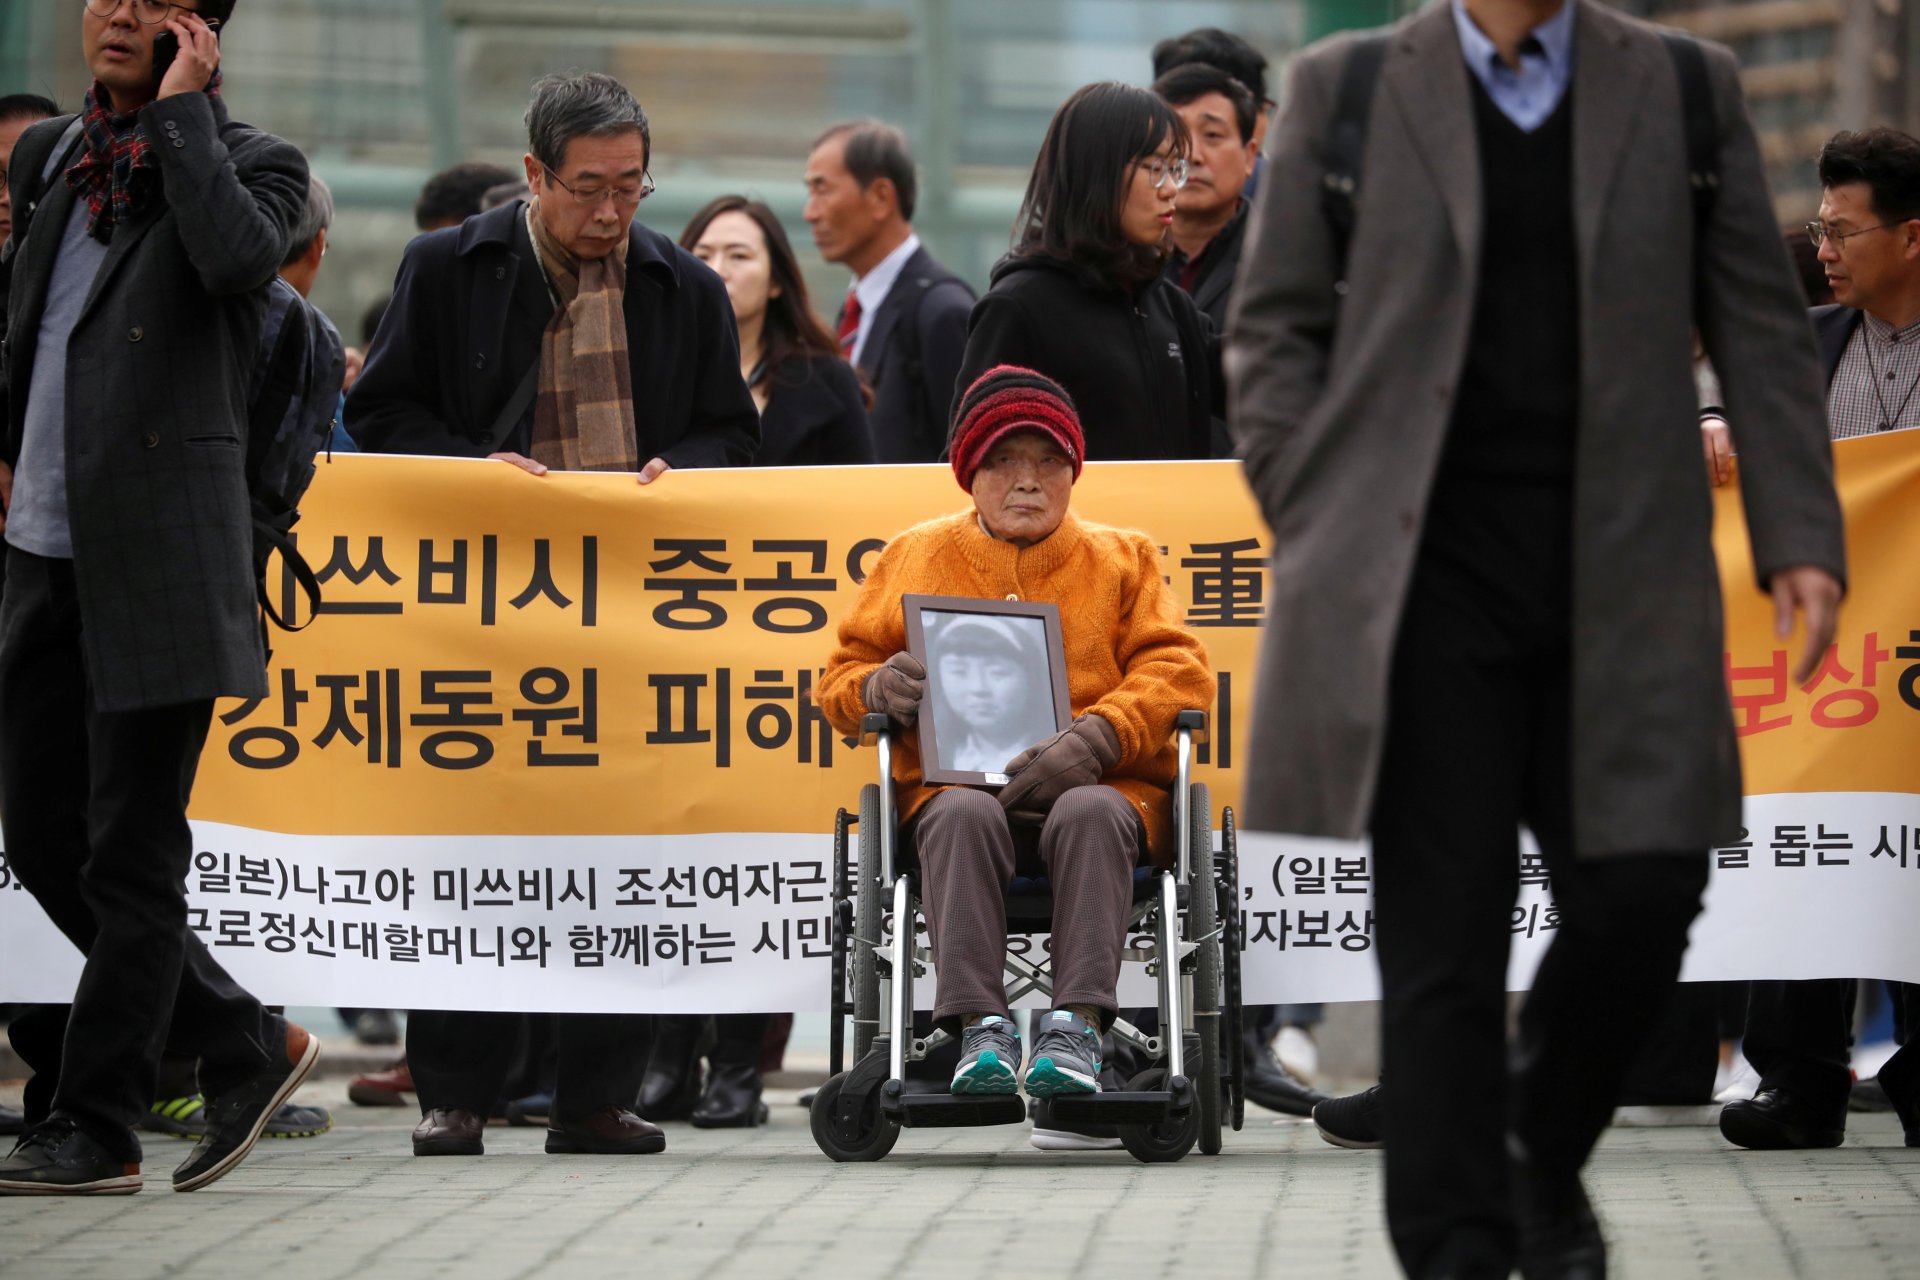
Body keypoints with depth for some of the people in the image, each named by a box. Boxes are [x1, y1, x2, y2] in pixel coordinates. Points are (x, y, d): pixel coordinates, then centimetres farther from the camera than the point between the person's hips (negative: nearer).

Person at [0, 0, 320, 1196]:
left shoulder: (253, 162, -3)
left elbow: (236, 256, -26)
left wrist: (182, 109, -16)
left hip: (160, 556, -7)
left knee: (132, 855, -4)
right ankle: (247, 1045, 21)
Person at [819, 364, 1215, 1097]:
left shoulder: (1121, 560, 19)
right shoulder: (915, 558, 20)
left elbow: (1178, 671, 6)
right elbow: (842, 675, 21)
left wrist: (1094, 739, -13)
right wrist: (878, 687, -6)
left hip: (1100, 786, 0)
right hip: (956, 784, 1)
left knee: (1088, 814, -37)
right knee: (962, 816, -36)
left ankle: (1076, 1024, -43)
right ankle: (979, 1024, -42)